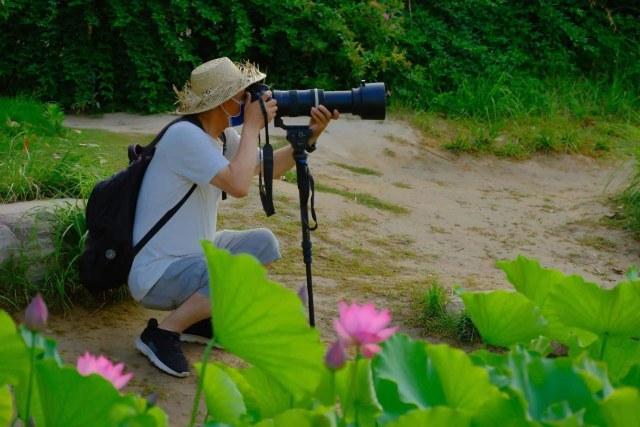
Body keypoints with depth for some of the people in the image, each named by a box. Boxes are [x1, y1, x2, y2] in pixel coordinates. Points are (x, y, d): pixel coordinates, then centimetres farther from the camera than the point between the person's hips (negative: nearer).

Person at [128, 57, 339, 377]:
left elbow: (270, 168, 18)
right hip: (156, 275, -10)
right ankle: (162, 334, -12)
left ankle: (198, 318, 15)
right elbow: (239, 185, -32)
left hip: (194, 253, 10)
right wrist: (252, 126, -21)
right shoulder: (184, 135, -23)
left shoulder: (221, 136, 5)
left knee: (264, 244, 12)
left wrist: (309, 137, 2)